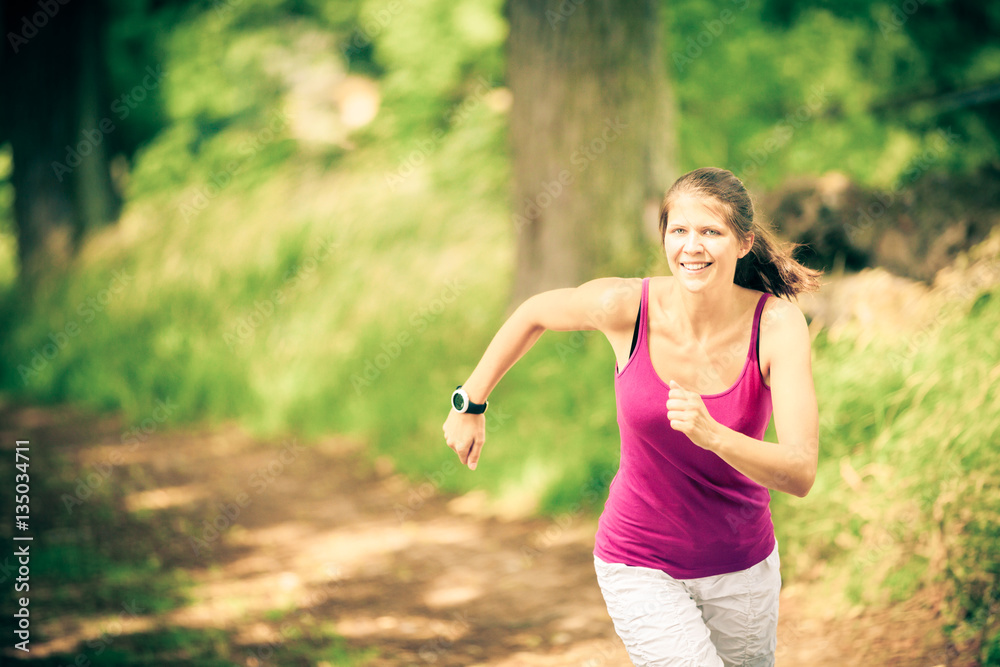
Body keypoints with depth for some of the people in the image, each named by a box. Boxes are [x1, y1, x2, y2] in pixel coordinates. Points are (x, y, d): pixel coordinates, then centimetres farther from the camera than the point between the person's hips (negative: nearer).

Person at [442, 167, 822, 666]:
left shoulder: (777, 324, -19)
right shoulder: (626, 306, -19)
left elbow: (801, 474, -25)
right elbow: (533, 314, 3)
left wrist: (712, 435, -41)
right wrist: (470, 404, 11)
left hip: (742, 568, 2)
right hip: (639, 568, -2)